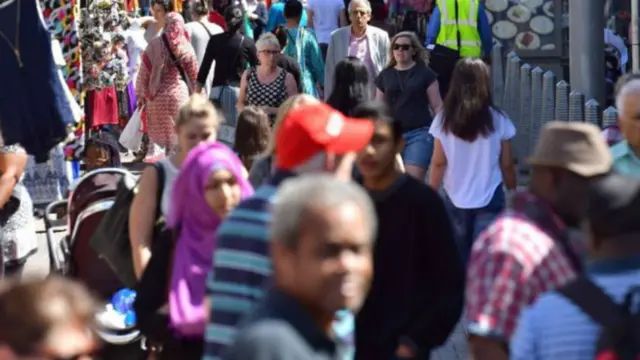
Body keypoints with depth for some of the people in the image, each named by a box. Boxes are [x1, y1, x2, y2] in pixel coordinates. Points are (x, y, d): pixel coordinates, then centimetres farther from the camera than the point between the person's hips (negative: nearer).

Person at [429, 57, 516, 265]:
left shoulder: (444, 120, -6)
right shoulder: (498, 120, -7)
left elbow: (439, 163, -2)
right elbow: (506, 164, -1)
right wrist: (513, 190, 14)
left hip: (456, 199, 1)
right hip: (490, 199, -1)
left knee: (459, 259, 15)